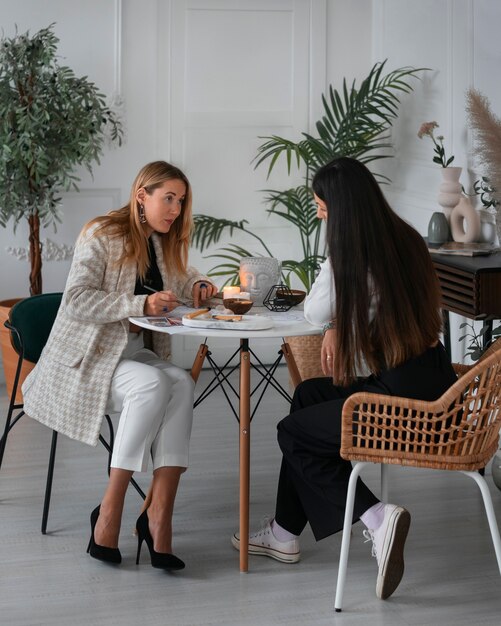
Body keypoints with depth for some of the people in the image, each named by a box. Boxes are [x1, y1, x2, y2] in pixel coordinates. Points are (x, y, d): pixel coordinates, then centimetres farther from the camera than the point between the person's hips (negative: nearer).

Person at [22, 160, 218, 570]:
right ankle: (109, 512, -26)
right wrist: (141, 304, -28)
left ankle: (159, 514, -33)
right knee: (153, 384, -34)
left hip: (138, 352, 6)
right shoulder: (102, 235, -10)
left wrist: (200, 286, 6)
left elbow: (185, 280, 31)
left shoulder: (165, 243, 12)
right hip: (88, 356, -6)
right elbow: (77, 299, -20)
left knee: (181, 382, -27)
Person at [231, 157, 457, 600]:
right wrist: (338, 325, 5)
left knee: (293, 433, 14)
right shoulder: (406, 239, 6)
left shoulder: (351, 256, -17)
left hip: (408, 398, -9)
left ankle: (375, 516, -5)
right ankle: (285, 533, 30)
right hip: (430, 378, 9)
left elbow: (314, 313, -2)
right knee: (308, 396, 25)